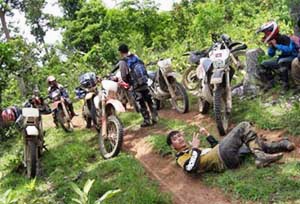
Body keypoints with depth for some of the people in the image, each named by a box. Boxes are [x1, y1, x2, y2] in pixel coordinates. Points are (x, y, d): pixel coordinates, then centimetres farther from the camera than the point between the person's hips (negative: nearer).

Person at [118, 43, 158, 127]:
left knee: (141, 103, 4)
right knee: (149, 100, 12)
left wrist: (129, 82, 7)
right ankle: (154, 118, 16)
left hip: (136, 86, -5)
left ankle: (147, 120, 9)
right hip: (144, 82, 5)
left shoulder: (122, 62, -11)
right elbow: (143, 67, 12)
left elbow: (123, 77, -12)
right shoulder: (135, 56, 5)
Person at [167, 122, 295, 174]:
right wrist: (195, 148, -15)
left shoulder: (192, 150, 30)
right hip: (223, 157, -9)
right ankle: (261, 157, -16)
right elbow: (191, 168, -23)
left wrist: (207, 134, 24)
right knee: (244, 127, -8)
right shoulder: (182, 158, 2)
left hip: (228, 156, 9)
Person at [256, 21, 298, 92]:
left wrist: (276, 45, -28)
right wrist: (271, 46, -9)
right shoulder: (273, 40, 3)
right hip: (281, 59, 8)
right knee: (263, 65, 1)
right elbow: (271, 55, 9)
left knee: (281, 62, -41)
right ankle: (270, 82, 2)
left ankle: (285, 83, -30)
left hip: (292, 58, -8)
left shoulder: (284, 39, -19)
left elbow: (289, 50, -34)